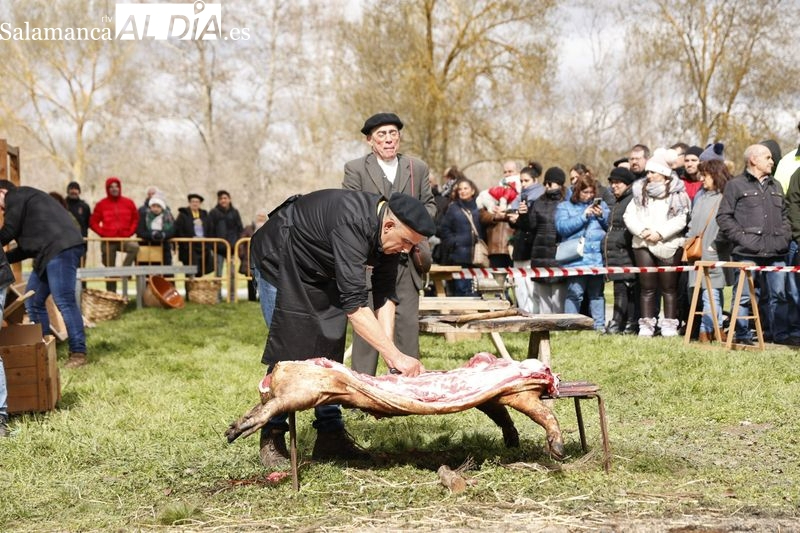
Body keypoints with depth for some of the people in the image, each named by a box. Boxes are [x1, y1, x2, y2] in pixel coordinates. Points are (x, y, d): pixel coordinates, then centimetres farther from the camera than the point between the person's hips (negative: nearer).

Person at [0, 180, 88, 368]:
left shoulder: (16, 197, 3)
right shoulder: (25, 199, 32)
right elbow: (28, 245, 28)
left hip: (61, 248, -11)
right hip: (50, 252, 11)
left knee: (64, 301, -14)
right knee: (33, 302, 11)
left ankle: (78, 352, -15)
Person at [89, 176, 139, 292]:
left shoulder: (128, 203, 5)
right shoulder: (102, 204, 2)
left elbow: (136, 219, 11)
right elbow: (93, 222, 5)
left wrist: (129, 232, -3)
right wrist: (103, 233, -7)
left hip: (124, 239, 0)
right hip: (108, 241, 0)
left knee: (135, 246, -34)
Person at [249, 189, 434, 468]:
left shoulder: (389, 232, -15)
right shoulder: (351, 224, -41)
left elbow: (385, 293, -10)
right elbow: (353, 302, -44)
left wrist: (391, 351, -21)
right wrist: (395, 355, -43)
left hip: (319, 271, 8)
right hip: (279, 261, -8)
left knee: (330, 349, 1)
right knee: (287, 350, -12)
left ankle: (330, 435, 5)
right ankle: (272, 438, -1)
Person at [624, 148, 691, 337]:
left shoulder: (677, 193, 1)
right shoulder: (641, 191, 12)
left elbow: (681, 219, -8)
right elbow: (629, 215, 5)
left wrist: (660, 233, -15)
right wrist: (642, 231, -10)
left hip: (669, 246, -3)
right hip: (643, 244, 3)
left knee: (669, 287, 0)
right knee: (647, 287, 3)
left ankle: (669, 325, 5)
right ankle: (646, 325, 6)